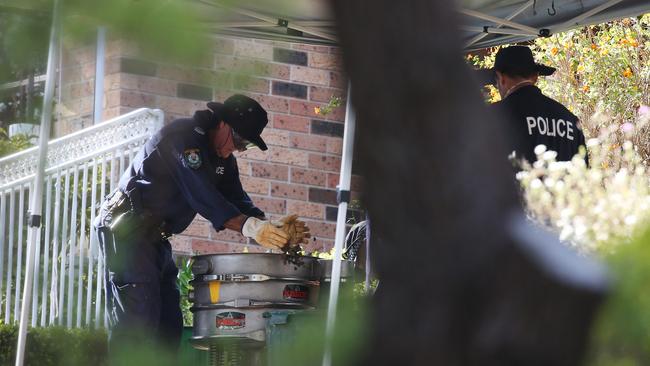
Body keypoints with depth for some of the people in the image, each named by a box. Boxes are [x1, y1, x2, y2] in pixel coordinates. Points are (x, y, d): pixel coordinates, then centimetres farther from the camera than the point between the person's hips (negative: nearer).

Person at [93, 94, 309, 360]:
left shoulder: (223, 158, 11)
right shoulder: (184, 136, -18)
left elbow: (238, 203, 5)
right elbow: (202, 197, -29)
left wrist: (273, 228, -14)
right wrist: (251, 228, -39)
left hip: (155, 238, 10)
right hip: (128, 230, -10)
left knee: (169, 323, 6)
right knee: (138, 319, -18)